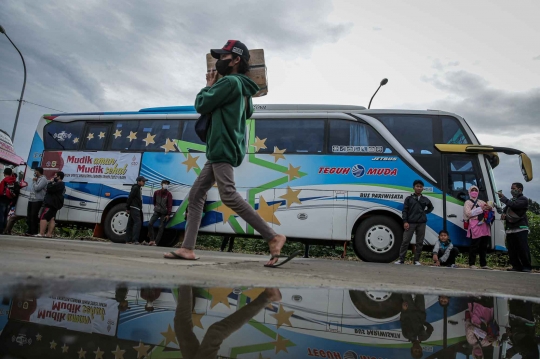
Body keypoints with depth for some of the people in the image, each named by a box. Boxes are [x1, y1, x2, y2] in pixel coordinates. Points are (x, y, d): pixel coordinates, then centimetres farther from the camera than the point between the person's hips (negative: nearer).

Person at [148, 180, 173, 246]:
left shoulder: (168, 194, -9)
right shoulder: (156, 192, 2)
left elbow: (170, 205, -13)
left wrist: (168, 214, -18)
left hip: (164, 213, -3)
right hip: (157, 211, 3)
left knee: (161, 227, -4)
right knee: (150, 223, -9)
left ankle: (156, 242, 1)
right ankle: (152, 240, 0)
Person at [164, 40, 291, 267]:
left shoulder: (230, 81, -8)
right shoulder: (242, 88, 22)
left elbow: (201, 105, -8)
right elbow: (248, 113, 36)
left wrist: (209, 86, 11)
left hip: (223, 148, -11)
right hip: (220, 149, 11)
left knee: (229, 195, -22)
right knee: (196, 195, 7)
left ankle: (273, 237, -22)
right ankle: (187, 249, 6)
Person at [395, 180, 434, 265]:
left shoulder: (425, 199, 12)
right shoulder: (409, 198, 4)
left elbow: (431, 207, 31)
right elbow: (405, 210, 0)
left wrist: (425, 212, 12)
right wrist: (405, 222, -9)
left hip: (421, 223, 3)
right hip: (411, 222, -3)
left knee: (420, 242, 4)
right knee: (405, 241, -4)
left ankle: (417, 260, 13)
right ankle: (401, 259, 1)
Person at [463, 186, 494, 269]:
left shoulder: (481, 202, 22)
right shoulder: (468, 202, 5)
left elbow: (491, 211, 21)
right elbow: (468, 213, -11)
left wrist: (490, 208, -3)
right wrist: (480, 209, -14)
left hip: (484, 226, 6)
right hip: (475, 226, -6)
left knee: (484, 246, 9)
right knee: (474, 246, -6)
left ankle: (483, 264, 17)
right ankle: (472, 264, 0)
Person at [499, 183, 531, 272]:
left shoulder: (524, 199, 0)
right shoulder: (511, 200, 23)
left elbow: (514, 205, -18)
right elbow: (505, 209, 27)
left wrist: (502, 197, -12)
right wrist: (503, 214, 4)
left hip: (521, 228, -6)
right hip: (510, 229, 6)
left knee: (523, 248, -8)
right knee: (512, 250, 1)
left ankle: (526, 267, 0)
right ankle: (516, 266, 6)